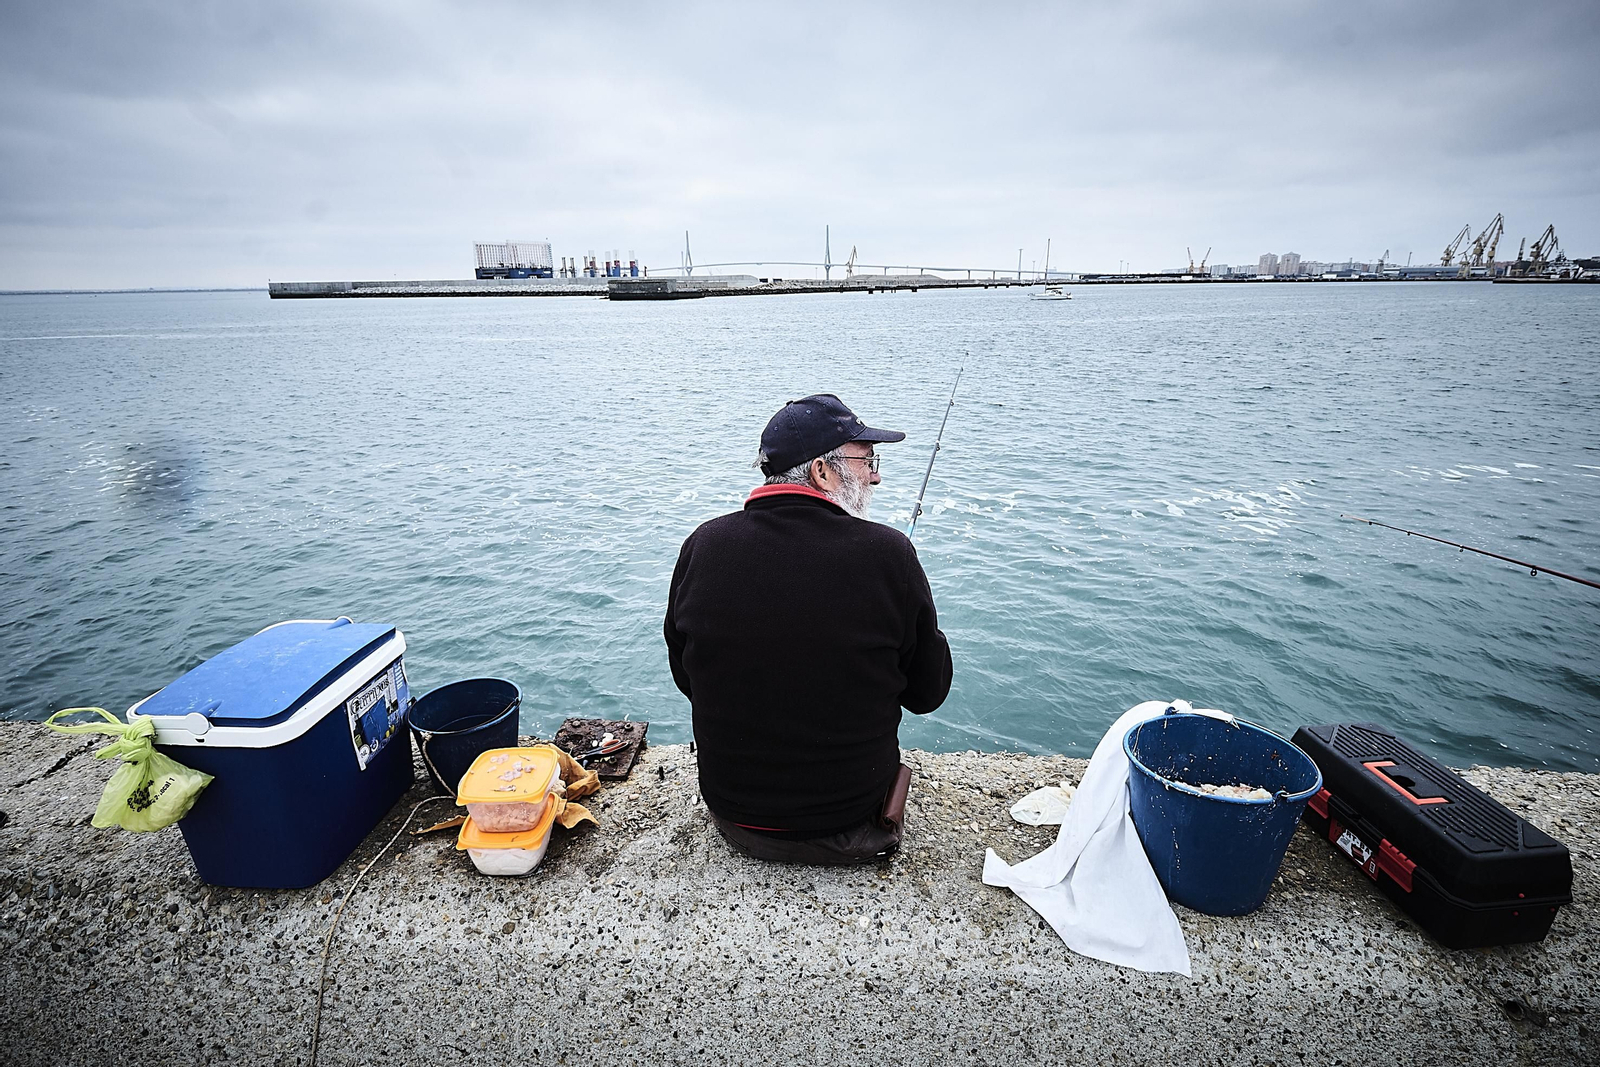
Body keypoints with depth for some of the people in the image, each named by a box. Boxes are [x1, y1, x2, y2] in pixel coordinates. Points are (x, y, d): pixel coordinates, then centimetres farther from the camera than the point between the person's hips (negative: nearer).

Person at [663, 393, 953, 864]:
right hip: (848, 828, -2)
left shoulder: (702, 546, -13)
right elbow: (928, 692, -8)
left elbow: (685, 677, 1)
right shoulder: (888, 554, -21)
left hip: (733, 819, 2)